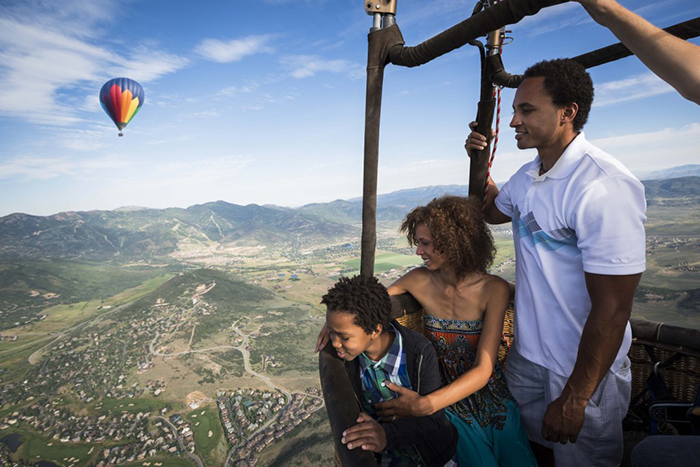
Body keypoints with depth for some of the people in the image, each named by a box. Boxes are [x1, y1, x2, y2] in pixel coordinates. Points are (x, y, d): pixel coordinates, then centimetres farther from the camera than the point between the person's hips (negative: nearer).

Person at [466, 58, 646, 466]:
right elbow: (493, 211, 24)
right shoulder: (529, 176, 2)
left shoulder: (604, 187, -26)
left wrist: (574, 398, -19)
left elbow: (611, 310, -26)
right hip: (527, 354, 7)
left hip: (584, 369, -7)